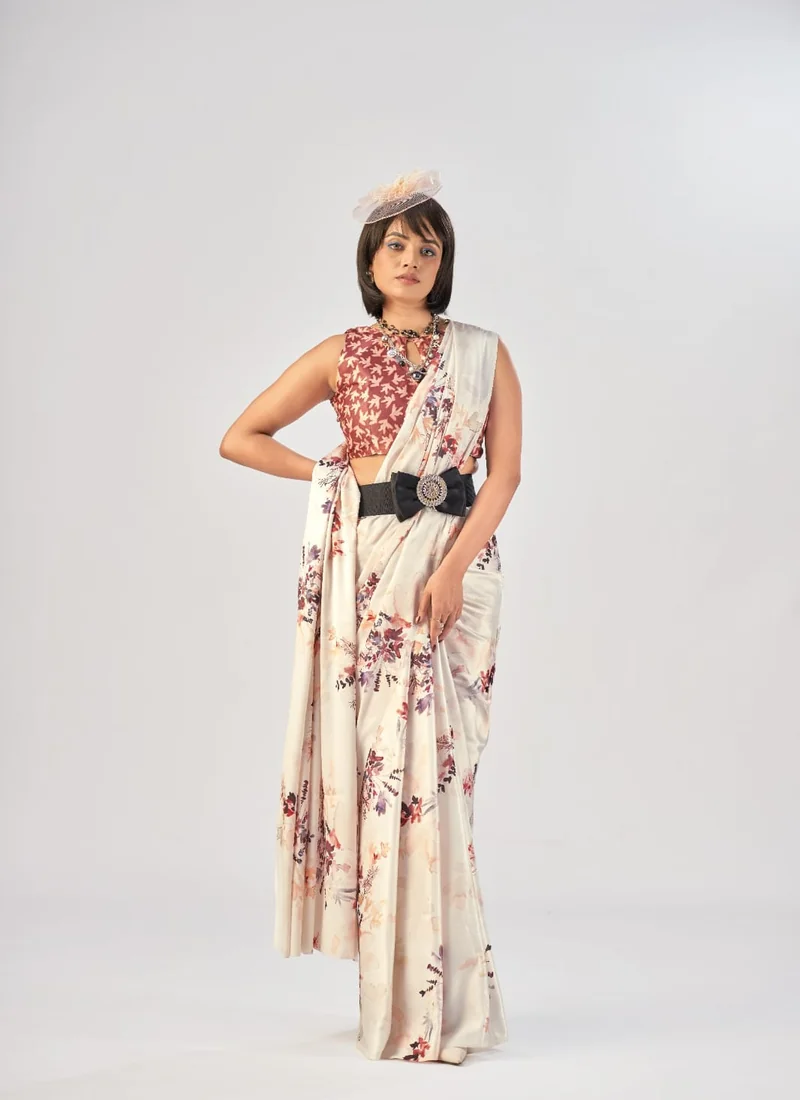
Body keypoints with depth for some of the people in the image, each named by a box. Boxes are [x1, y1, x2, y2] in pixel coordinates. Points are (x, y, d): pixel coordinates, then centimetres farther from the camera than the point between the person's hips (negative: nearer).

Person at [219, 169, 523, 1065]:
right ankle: (390, 989, 7)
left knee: (431, 756, -4)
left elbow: (505, 471, 0)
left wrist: (452, 569, -12)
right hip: (364, 562, 1)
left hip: (456, 562, 0)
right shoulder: (341, 354, 8)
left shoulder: (484, 353, 8)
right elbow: (239, 439, 11)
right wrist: (331, 474, 3)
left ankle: (433, 998, 5)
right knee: (371, 746, -2)